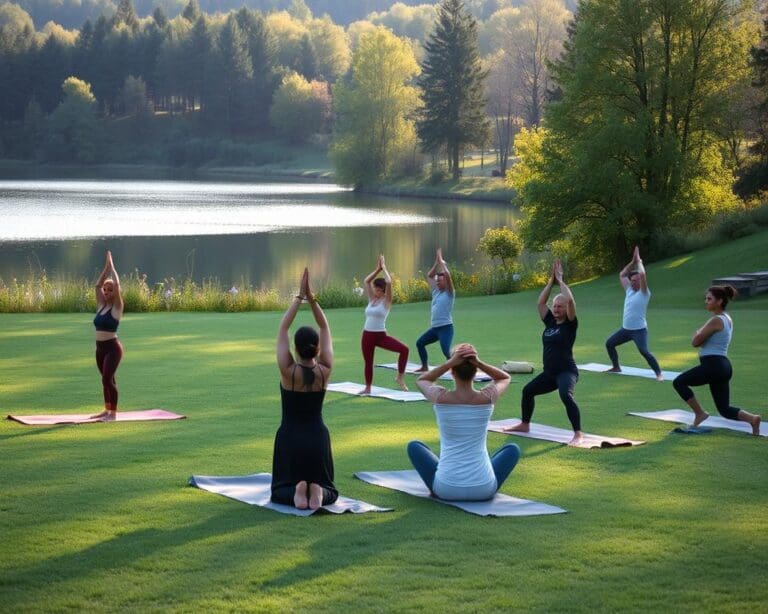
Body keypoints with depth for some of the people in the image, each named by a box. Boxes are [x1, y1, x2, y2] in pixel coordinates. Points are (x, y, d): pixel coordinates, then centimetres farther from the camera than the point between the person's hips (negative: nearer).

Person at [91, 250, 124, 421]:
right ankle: (107, 409, 21)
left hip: (113, 347, -7)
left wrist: (112, 267, -9)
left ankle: (113, 412, -8)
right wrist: (106, 267, 5)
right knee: (106, 379, 14)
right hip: (100, 347, 7)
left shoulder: (116, 308, -8)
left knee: (107, 378, -13)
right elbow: (97, 285, 8)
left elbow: (117, 285, -17)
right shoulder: (101, 306, 9)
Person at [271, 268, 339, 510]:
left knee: (281, 490, 14)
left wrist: (300, 297, -9)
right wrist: (311, 298, -9)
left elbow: (282, 329, -9)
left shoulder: (288, 371, -15)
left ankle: (296, 492, -21)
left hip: (290, 437, -2)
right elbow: (325, 328, -3)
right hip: (317, 437, 2)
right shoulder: (325, 371, -9)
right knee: (329, 490, 16)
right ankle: (317, 493, -20)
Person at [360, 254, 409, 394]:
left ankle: (399, 377, -7)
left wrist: (384, 268, -5)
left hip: (381, 335, -4)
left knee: (404, 349, -22)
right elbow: (366, 281, 7)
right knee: (368, 362, 11)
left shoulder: (386, 301, -5)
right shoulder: (372, 299, 9)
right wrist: (377, 269, 7)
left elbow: (389, 282, -17)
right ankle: (367, 388, 26)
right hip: (367, 335, 5)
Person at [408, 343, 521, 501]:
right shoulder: (487, 398, -9)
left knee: (414, 446, 27)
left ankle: (436, 488, 19)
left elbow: (421, 380, 13)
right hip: (484, 490, 0)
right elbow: (505, 378, 15)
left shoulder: (441, 398, -12)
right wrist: (479, 363, -5)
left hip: (446, 489, 0)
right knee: (512, 449, 30)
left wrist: (449, 363, -4)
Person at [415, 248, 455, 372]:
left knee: (446, 351, -23)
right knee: (420, 343, 17)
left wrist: (442, 262, -10)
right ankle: (425, 367, 28)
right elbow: (429, 275, 19)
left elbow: (447, 275, -19)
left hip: (446, 327, -9)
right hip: (434, 327, 9)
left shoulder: (449, 293, -6)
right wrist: (436, 262, 12)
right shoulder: (436, 291, 14)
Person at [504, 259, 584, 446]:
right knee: (528, 390, 19)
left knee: (566, 396, -33)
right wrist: (551, 281, 4)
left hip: (567, 371, -9)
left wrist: (560, 280, -11)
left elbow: (570, 300, -22)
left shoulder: (570, 324, -9)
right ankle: (525, 424, 37)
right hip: (549, 372, 9)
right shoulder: (550, 322, 10)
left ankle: (578, 434, -35)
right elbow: (540, 302, 7)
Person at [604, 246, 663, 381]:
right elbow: (622, 275, 16)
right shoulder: (629, 290, 10)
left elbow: (642, 275, -24)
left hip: (639, 329, -8)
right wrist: (633, 261, 11)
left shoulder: (644, 293, -10)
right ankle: (616, 367, 31)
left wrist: (639, 261, -9)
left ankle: (659, 373, -17)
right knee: (609, 344, 16)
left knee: (644, 351, -23)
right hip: (625, 328, 8)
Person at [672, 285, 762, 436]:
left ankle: (700, 414, 3)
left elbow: (695, 342, -12)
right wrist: (700, 335, 6)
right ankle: (751, 418, -11)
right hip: (723, 366, 10)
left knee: (678, 382, 4)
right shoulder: (727, 319, 17)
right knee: (725, 409, 10)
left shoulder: (716, 320, -13)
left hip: (712, 365, -10)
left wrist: (697, 333, 8)